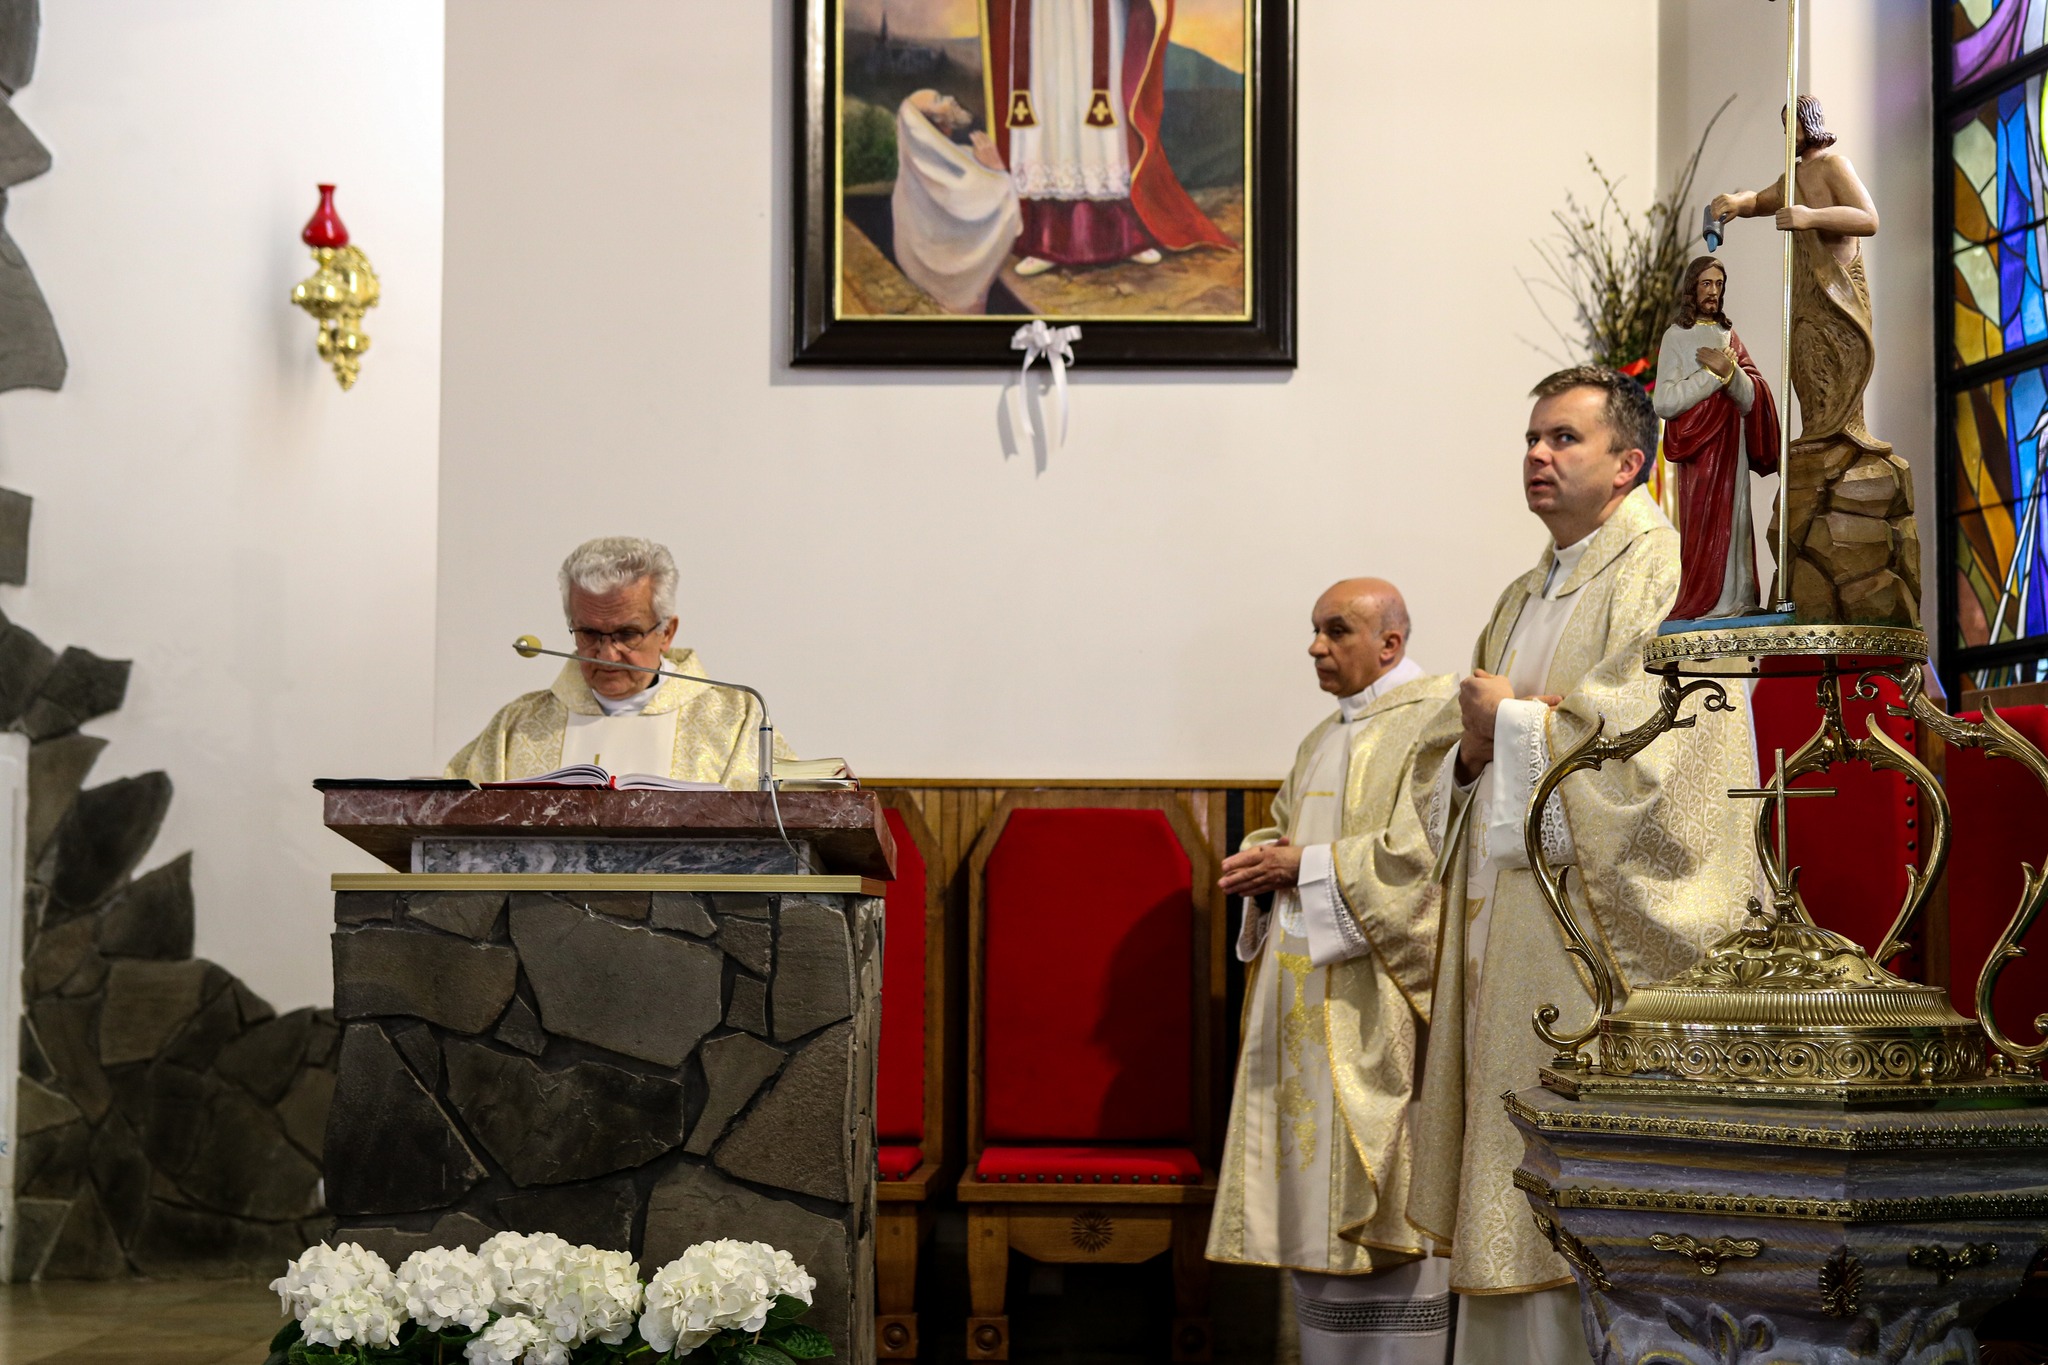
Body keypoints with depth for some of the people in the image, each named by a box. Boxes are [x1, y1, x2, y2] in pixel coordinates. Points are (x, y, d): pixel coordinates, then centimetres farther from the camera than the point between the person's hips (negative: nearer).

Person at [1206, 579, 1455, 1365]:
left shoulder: (1431, 721, -8)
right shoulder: (1326, 739, 19)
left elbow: (1420, 851, -18)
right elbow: (1284, 832, 23)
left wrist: (1305, 867, -13)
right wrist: (1259, 865, 1)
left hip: (1372, 1000, -8)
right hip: (1303, 999, 8)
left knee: (1374, 1192, -6)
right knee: (1309, 1191, 8)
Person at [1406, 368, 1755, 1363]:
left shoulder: (1667, 572, -4)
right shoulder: (1523, 601, 21)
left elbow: (1650, 741, -18)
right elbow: (1444, 759, 22)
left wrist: (1516, 721, -7)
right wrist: (1476, 746, -1)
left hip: (1594, 933, -8)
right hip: (1504, 938, 8)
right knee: (1514, 1211, 6)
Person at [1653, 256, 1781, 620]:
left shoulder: (1729, 335, 14)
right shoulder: (1676, 336, 0)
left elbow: (1750, 399, 4)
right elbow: (1665, 403, -13)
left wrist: (1729, 370, -15)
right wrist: (1715, 373, -10)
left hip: (1732, 446, 4)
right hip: (1698, 448, -4)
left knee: (1733, 520, 2)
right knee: (1704, 523, -7)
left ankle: (1734, 601, 3)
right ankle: (1703, 603, -4)